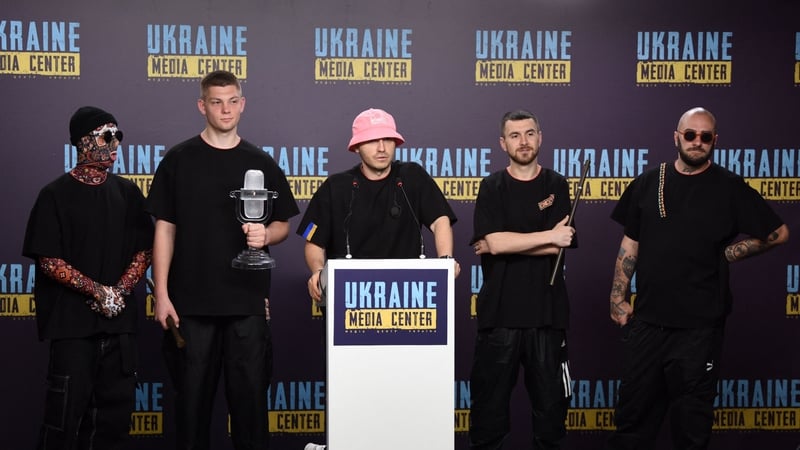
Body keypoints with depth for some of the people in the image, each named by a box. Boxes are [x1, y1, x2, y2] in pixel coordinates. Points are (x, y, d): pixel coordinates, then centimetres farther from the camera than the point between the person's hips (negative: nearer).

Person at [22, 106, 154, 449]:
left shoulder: (127, 193, 9)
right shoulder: (56, 195, -3)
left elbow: (143, 251, 7)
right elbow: (49, 260, -8)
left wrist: (121, 290, -9)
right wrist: (97, 290, -15)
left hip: (119, 319, 4)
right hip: (72, 321, -4)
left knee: (116, 407, 7)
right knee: (67, 409, -1)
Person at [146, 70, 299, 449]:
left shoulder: (261, 163, 7)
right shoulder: (179, 160, 3)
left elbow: (282, 224, 12)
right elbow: (164, 230, 1)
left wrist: (265, 235, -12)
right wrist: (161, 294, -5)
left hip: (248, 300, 1)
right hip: (191, 300, -1)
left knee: (249, 391, 5)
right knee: (192, 393, 5)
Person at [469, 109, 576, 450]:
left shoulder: (556, 185, 6)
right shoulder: (492, 187, 4)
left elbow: (559, 246, -6)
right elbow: (494, 242, -11)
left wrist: (506, 244, -9)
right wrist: (548, 236, -10)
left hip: (548, 312, 1)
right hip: (499, 311, -1)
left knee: (550, 400, 7)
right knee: (489, 399, 4)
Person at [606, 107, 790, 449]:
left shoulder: (729, 187, -3)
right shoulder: (648, 183, 6)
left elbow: (778, 233, 1)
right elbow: (630, 243, 10)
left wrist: (726, 254, -4)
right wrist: (618, 297, 6)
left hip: (699, 325, -2)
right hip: (647, 319, 3)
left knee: (692, 420, 9)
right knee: (633, 412, 10)